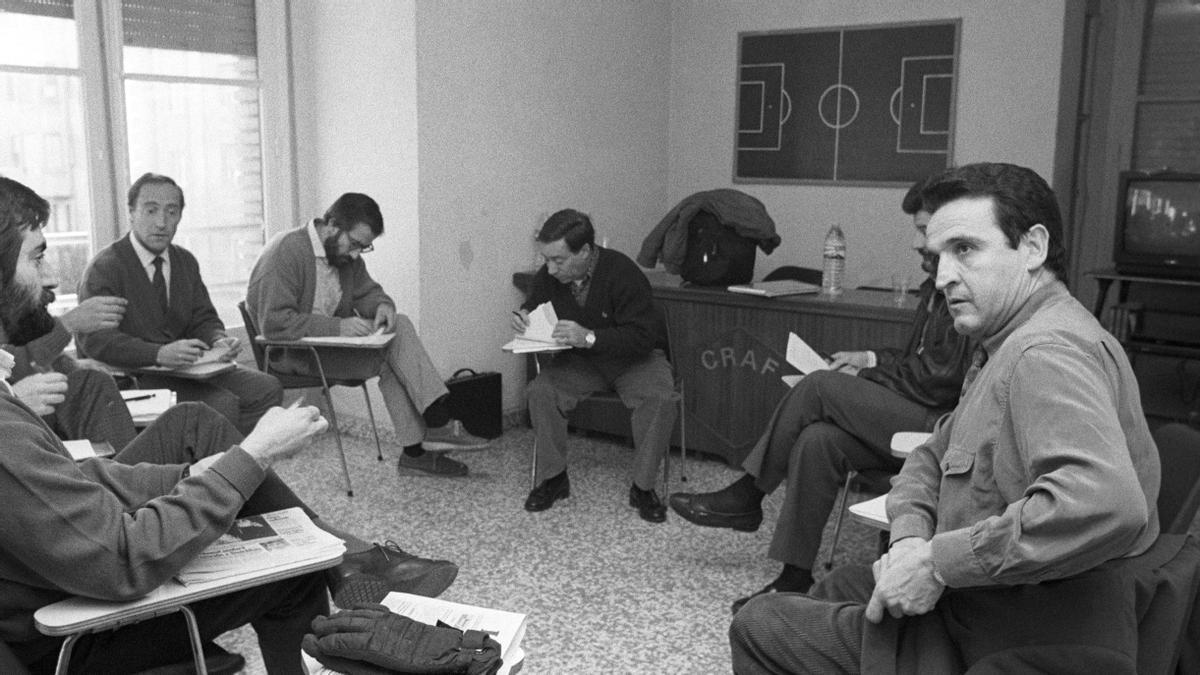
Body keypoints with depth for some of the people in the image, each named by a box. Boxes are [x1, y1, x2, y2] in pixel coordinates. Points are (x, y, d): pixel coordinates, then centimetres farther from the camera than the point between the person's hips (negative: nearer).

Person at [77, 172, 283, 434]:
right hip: (132, 378, -7)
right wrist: (160, 354, -33)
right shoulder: (104, 268, -8)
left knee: (267, 389, -13)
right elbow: (95, 339, -19)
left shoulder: (186, 261, 15)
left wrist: (219, 341, -10)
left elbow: (204, 319, 16)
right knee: (222, 403, -29)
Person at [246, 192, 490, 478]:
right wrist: (338, 326, -30)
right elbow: (274, 323, -26)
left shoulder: (346, 254, 6)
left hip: (333, 338, 8)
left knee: (399, 326, -16)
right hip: (292, 352, -8)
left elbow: (367, 291, 15)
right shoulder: (285, 252, -19)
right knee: (389, 359, -23)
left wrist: (383, 306, -10)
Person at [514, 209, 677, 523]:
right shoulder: (548, 277, -11)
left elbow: (642, 336, -29)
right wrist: (523, 318, -16)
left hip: (634, 357, -3)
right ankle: (553, 478, -5)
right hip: (580, 359, 4)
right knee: (540, 391, -23)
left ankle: (643, 487, -14)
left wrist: (590, 337, -40)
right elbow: (533, 305, 9)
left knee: (659, 398, -32)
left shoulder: (623, 273, -26)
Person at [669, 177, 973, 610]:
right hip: (919, 420, 9)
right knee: (817, 439, -16)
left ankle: (747, 496, -2)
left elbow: (937, 382, -17)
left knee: (820, 387, -18)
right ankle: (795, 578, -11)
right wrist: (871, 360, 6)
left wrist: (869, 369, -5)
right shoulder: (936, 289, 18)